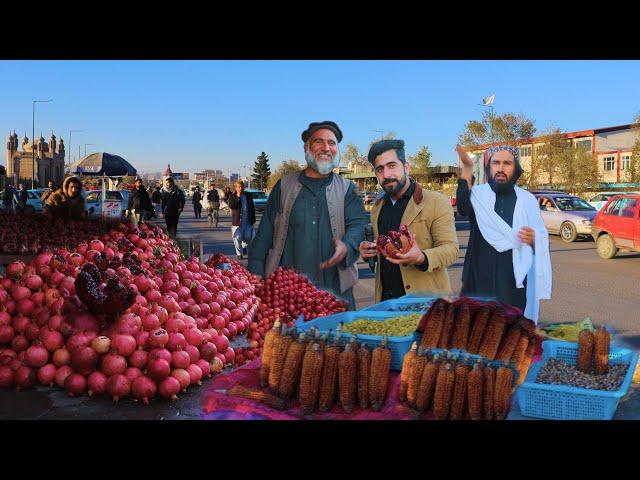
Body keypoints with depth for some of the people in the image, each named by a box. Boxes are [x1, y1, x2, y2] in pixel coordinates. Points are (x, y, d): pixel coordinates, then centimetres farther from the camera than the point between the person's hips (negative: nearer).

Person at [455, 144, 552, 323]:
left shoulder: (528, 200, 7)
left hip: (515, 281, 1)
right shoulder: (478, 194, 2)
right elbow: (463, 208, -23)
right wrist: (467, 168, -34)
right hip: (480, 278, -1)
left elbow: (542, 238, 12)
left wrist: (534, 239, -13)